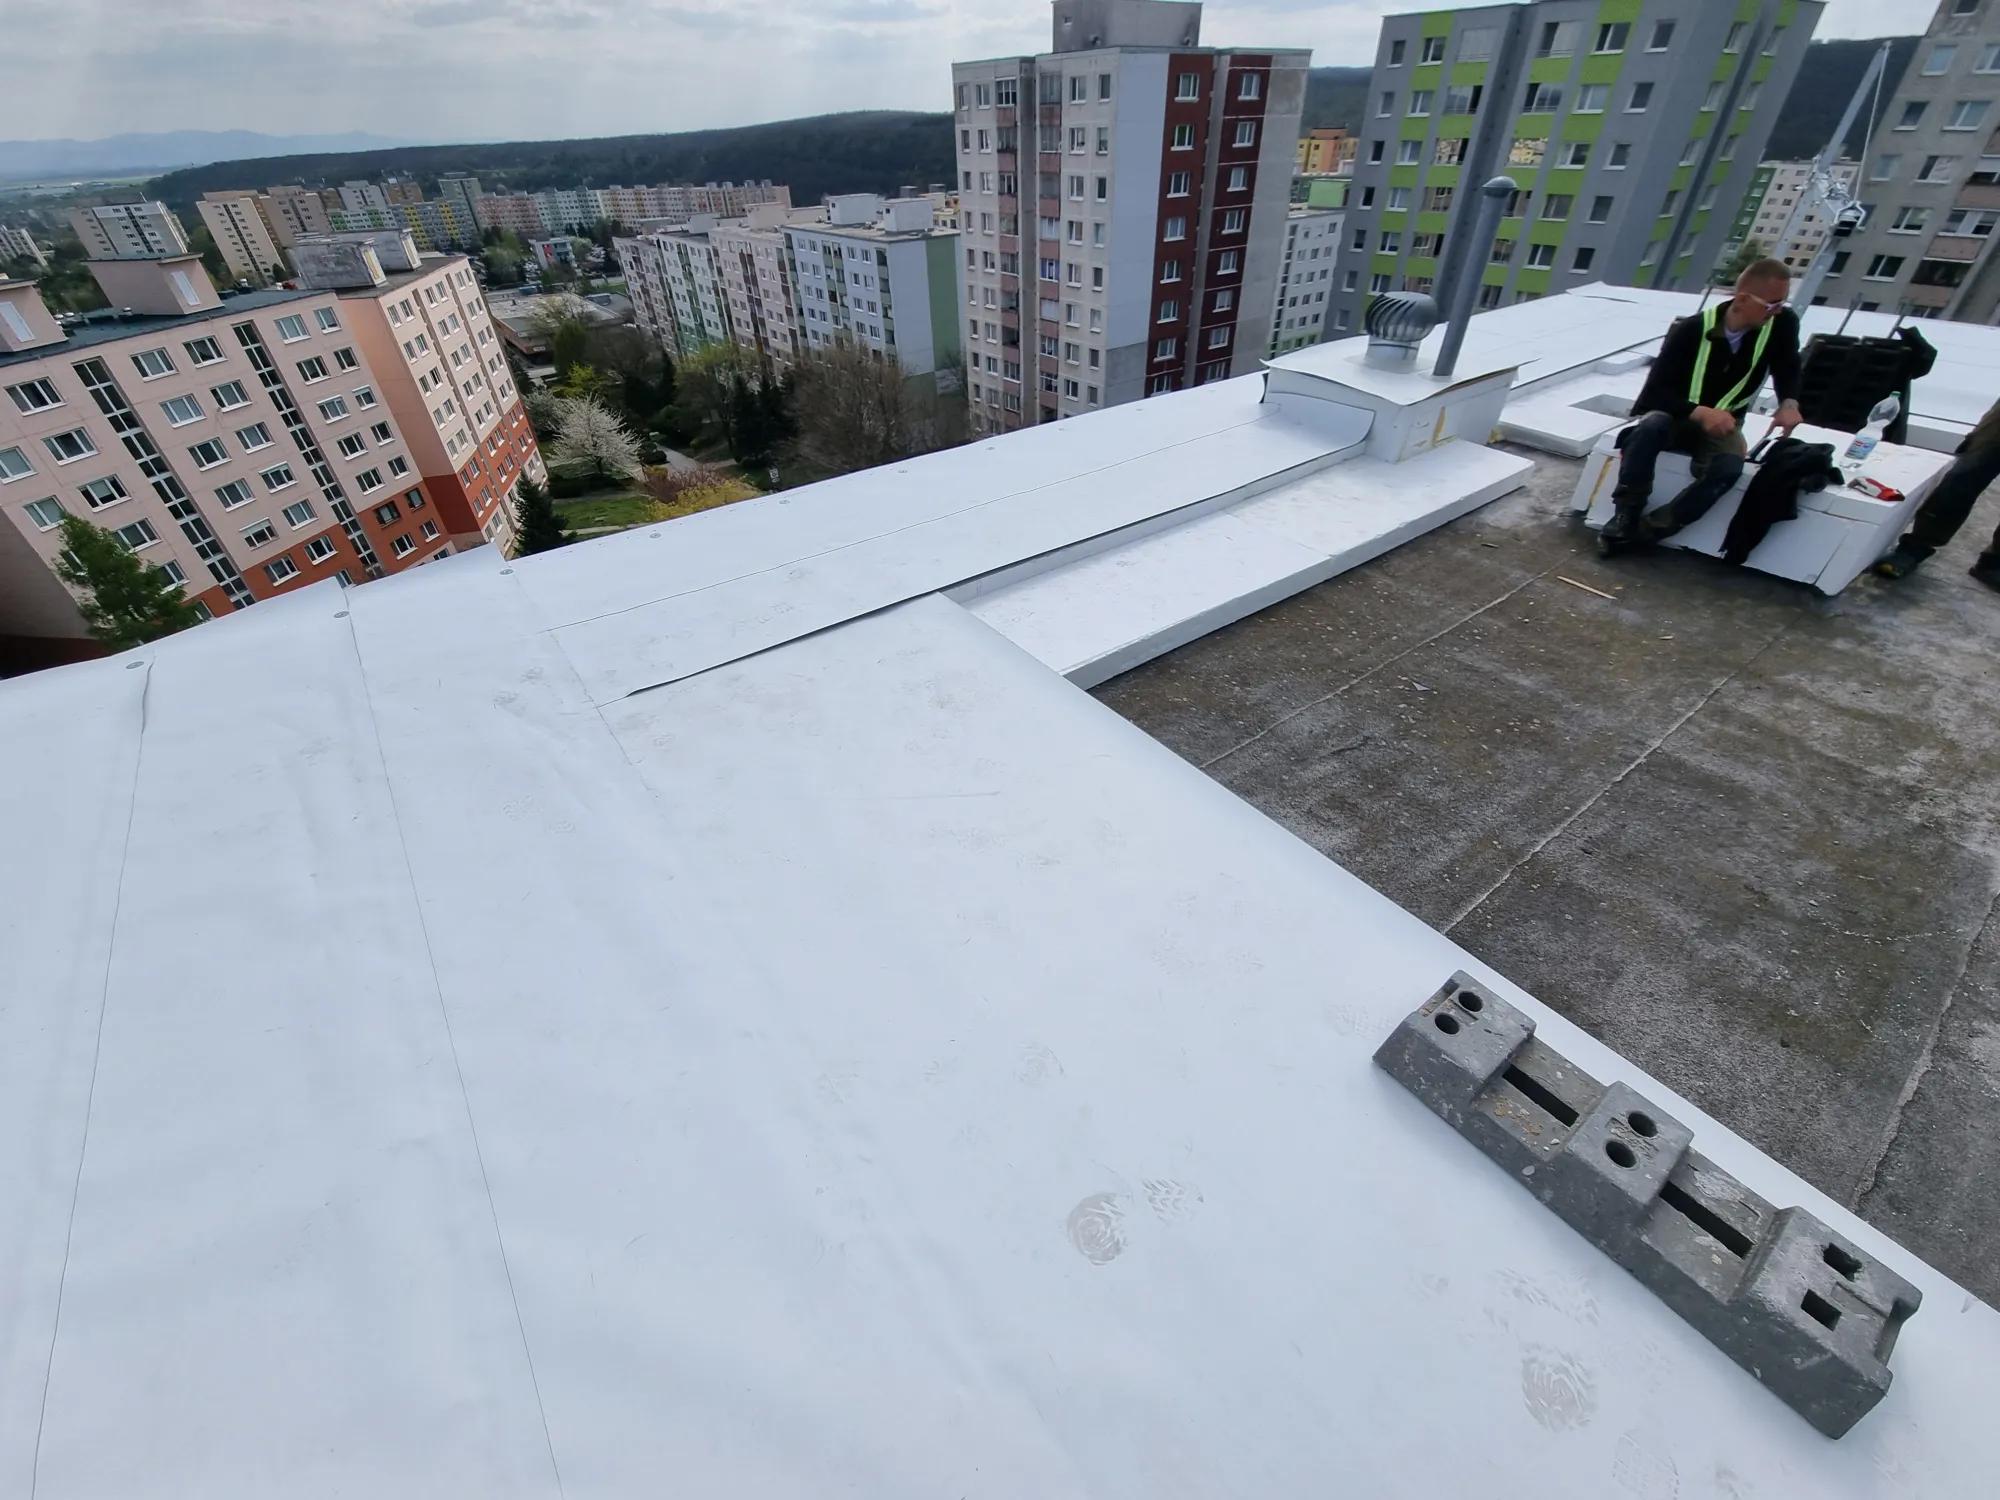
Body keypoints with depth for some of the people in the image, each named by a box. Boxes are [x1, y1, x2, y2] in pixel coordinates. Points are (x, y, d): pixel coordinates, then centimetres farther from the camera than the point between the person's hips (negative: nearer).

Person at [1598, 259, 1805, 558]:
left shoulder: (1783, 324, -6)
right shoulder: (1691, 330, -18)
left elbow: (1787, 368, 10)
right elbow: (1656, 390, -20)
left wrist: (1789, 403, -11)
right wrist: (1700, 413, -34)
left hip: (1721, 424, 2)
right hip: (1676, 417, -2)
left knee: (1730, 466, -33)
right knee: (1651, 424, -40)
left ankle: (1647, 530, -25)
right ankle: (1625, 515, -30)